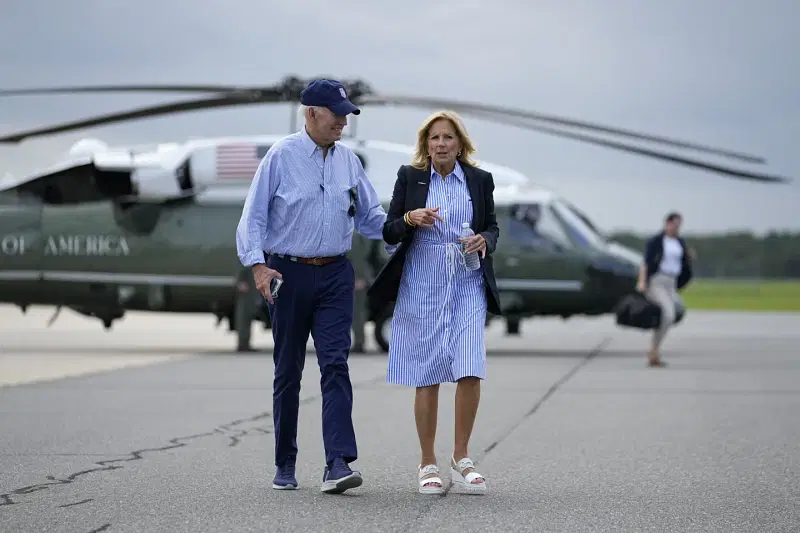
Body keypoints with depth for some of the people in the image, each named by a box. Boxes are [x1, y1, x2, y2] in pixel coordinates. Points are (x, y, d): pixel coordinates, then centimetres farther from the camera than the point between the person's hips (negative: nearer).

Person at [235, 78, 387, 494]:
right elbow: (253, 217, -6)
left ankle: (338, 463, -17)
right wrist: (257, 264, -18)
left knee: (335, 365, -10)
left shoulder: (348, 160, 8)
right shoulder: (282, 156, -5)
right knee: (288, 371, 6)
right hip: (289, 274, -3)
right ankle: (285, 464, 17)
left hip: (335, 275, 3)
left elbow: (370, 216, 16)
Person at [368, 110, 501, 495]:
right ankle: (427, 465, 12)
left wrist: (485, 241, -7)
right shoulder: (409, 177, 4)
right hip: (421, 287, 0)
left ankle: (461, 458, 4)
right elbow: (389, 232, 4)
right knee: (427, 378, 2)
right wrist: (411, 219, -16)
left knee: (470, 372, -11)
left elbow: (492, 226, 16)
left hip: (467, 287, 1)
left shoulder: (479, 180, 6)